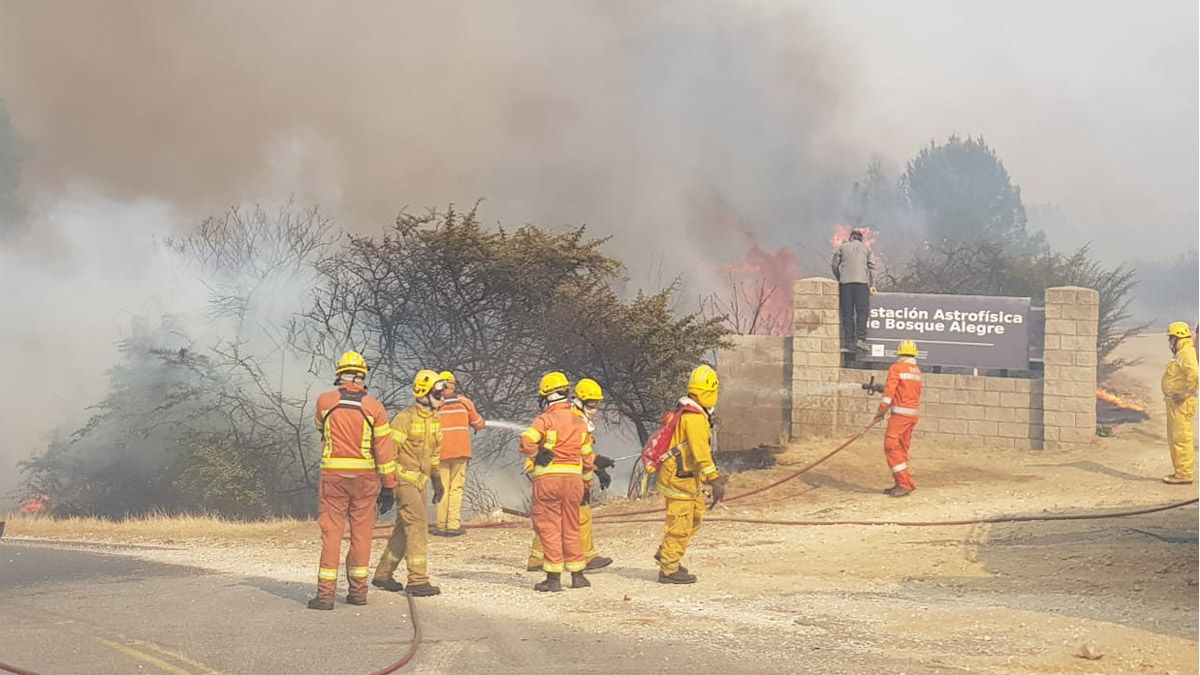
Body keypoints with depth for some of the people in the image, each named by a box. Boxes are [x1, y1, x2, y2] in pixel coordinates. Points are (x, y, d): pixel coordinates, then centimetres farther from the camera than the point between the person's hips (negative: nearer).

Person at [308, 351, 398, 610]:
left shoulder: (324, 401, -2)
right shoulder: (374, 407, -4)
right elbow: (384, 447, -3)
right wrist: (389, 483, 3)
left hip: (333, 475, 0)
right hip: (364, 476, 0)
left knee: (331, 532, 1)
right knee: (361, 532, 10)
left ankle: (326, 593, -4)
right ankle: (358, 590, 14)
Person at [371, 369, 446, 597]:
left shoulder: (434, 419, 11)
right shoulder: (405, 419, -16)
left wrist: (437, 481, 21)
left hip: (419, 481, 9)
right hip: (403, 478, -9)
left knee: (404, 529, 11)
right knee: (417, 524, -14)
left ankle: (383, 575, 21)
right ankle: (418, 580, -14)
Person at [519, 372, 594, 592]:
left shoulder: (545, 420, -8)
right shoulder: (580, 423, 11)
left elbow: (526, 443, -22)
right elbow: (587, 458, 15)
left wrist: (537, 454, -3)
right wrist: (587, 484, 24)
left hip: (548, 478, -5)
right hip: (573, 479, 5)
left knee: (549, 528, 0)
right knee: (571, 528, 15)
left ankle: (553, 578, -2)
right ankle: (577, 575, 19)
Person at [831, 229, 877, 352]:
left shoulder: (842, 247, 15)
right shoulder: (866, 248, 16)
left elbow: (835, 265, 10)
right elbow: (872, 266, 9)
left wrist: (839, 279, 21)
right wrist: (872, 285, 8)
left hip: (845, 282, 1)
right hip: (861, 281, -1)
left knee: (847, 313, 1)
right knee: (862, 311, -3)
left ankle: (849, 340, -2)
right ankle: (860, 338, -17)